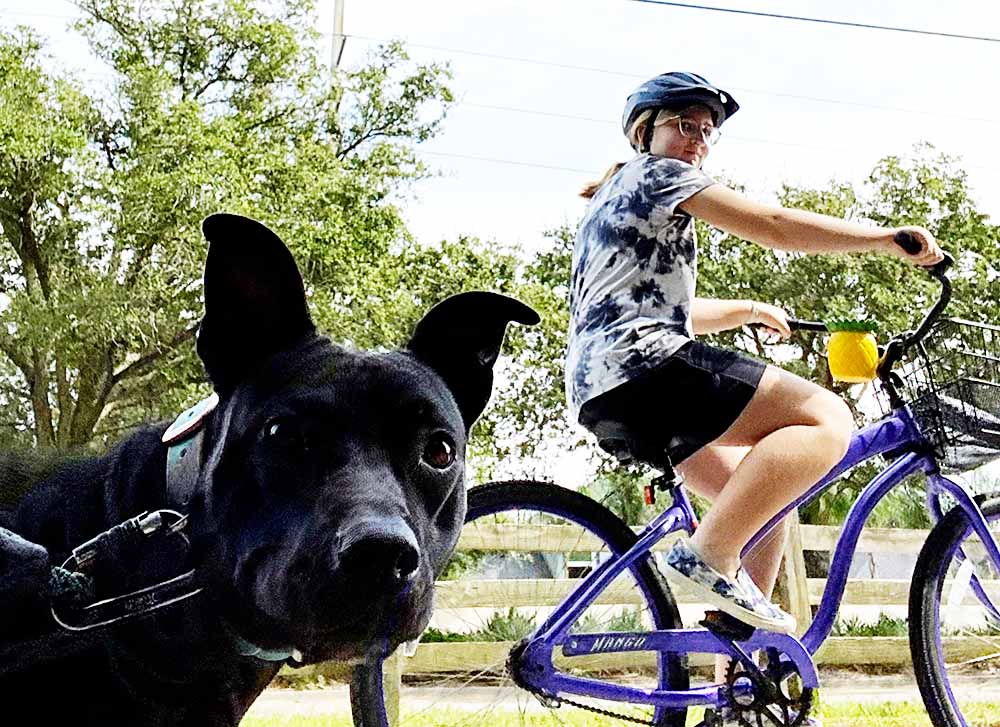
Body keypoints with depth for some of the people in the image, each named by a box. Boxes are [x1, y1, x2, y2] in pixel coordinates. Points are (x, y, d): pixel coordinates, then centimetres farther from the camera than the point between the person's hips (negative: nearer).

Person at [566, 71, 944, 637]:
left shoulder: (614, 200, 31)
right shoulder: (657, 173, 2)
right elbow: (774, 226, -8)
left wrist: (749, 310, 43)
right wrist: (887, 239, -5)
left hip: (599, 390, 11)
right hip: (640, 365, -11)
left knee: (763, 493, 19)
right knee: (825, 419, -18)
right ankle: (710, 554, -23)